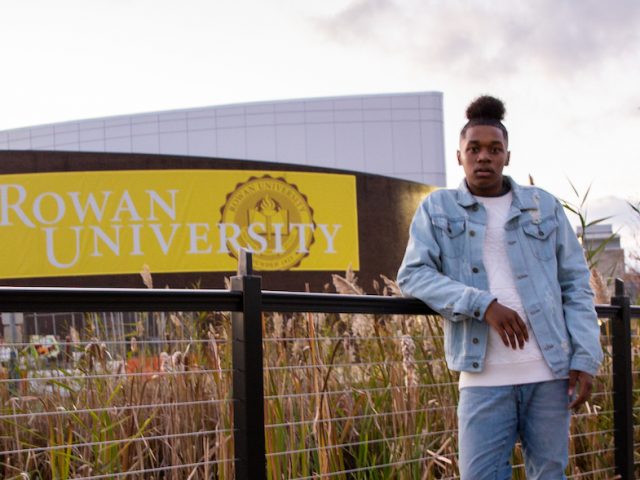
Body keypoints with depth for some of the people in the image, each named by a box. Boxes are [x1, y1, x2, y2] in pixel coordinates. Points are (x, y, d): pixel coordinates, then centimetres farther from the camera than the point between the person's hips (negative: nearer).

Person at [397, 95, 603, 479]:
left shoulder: (544, 206, 11)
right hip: (485, 375, -1)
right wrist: (484, 305, -15)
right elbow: (412, 274, -2)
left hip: (551, 371, 1)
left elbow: (576, 285, 9)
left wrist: (586, 358, -2)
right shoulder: (438, 209, 9)